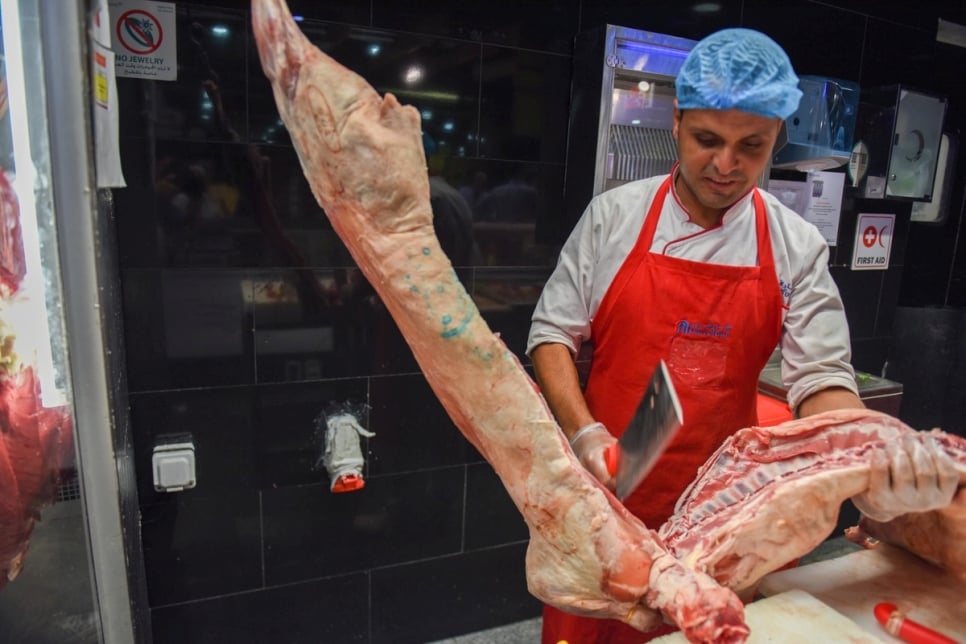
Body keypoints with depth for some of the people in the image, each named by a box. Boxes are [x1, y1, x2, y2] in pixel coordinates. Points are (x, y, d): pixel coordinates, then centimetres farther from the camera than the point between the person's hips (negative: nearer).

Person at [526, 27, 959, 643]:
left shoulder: (797, 247, -4)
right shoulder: (614, 215, -6)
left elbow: (821, 377, -5)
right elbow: (553, 333, -4)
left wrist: (875, 468, -25)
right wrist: (584, 431, -17)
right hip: (603, 496, 0)